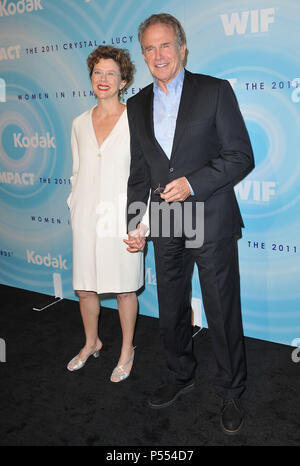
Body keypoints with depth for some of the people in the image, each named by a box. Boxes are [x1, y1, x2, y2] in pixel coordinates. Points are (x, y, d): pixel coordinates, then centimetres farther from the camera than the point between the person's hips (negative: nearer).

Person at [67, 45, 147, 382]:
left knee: (124, 288, 7)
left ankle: (127, 351, 28)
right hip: (86, 217, 4)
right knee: (84, 288, 13)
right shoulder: (80, 124, 9)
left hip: (121, 216, -4)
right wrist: (75, 207, 11)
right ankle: (91, 343, 37)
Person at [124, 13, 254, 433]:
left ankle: (231, 393, 25)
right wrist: (133, 224, 8)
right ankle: (181, 376, 39)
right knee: (171, 310, 16)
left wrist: (193, 183, -18)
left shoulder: (215, 91, -3)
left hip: (212, 223, -4)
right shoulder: (137, 105, 10)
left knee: (223, 312, 5)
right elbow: (139, 173, 14)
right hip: (165, 225, 5)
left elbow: (241, 156, -7)